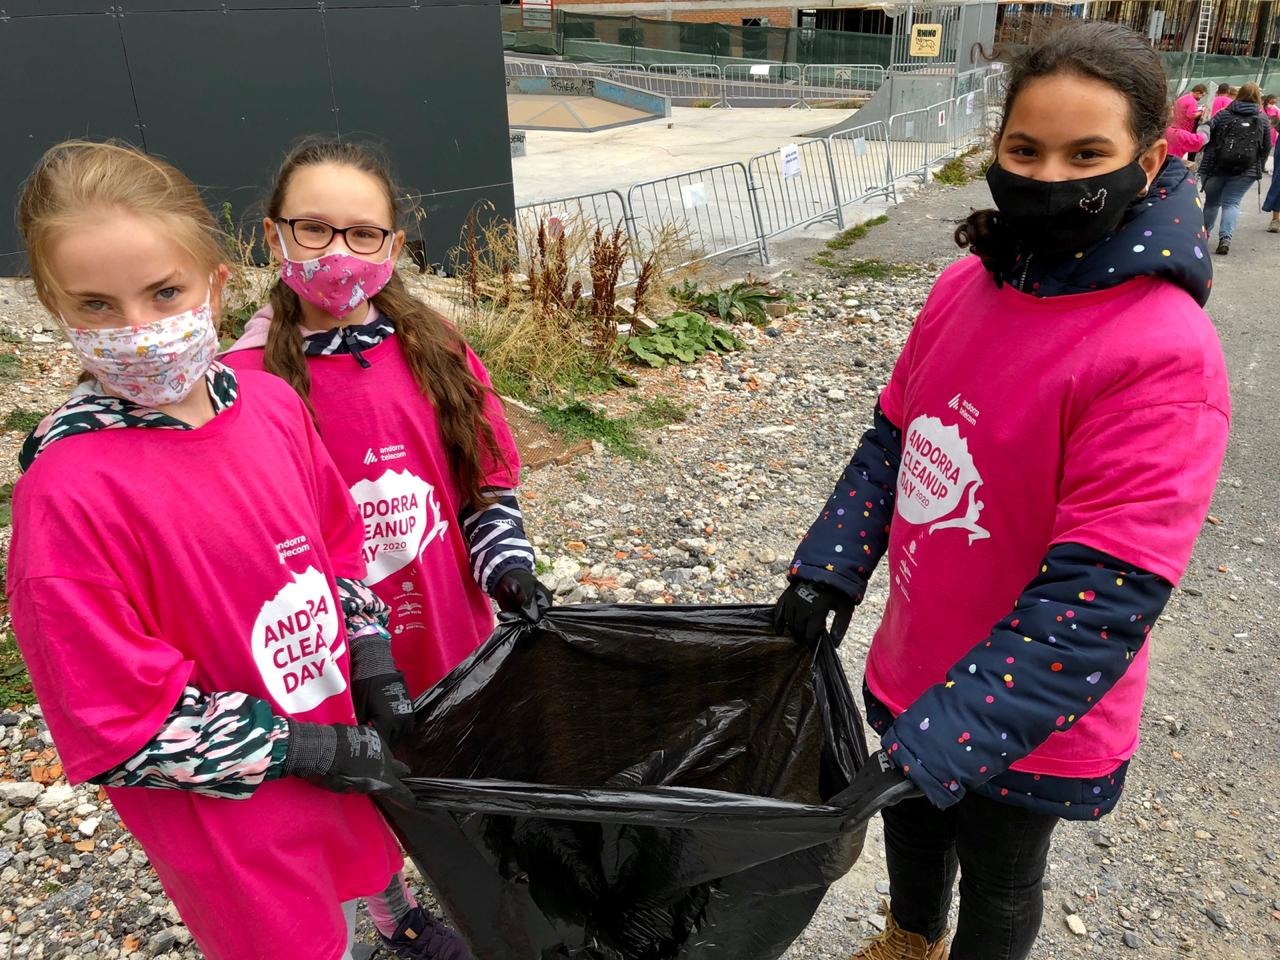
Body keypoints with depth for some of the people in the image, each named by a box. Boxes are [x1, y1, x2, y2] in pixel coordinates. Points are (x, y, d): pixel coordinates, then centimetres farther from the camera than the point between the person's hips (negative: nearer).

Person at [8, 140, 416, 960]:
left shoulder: (270, 401, -8)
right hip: (232, 815, -5)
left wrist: (376, 676, -1)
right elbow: (118, 723, -21)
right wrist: (311, 750, -16)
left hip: (340, 736, 5)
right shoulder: (69, 490, -25)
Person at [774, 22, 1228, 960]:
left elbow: (1099, 597, -29)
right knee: (910, 823, 30)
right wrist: (828, 567, -8)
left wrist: (933, 745, -30)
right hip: (914, 667, 6)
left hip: (1026, 716, -6)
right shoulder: (967, 285, -5)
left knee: (997, 881, 22)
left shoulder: (1163, 354, -26)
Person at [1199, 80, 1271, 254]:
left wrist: (1206, 160, 20)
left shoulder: (1223, 114, 1)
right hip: (1246, 171, 0)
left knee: (1211, 201, 13)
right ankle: (1226, 238, -17)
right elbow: (1267, 148, 8)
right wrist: (1258, 167, 20)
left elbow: (1207, 138, 4)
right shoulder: (1263, 119, 5)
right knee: (1231, 202, 1)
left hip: (1215, 167, 0)